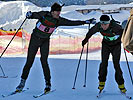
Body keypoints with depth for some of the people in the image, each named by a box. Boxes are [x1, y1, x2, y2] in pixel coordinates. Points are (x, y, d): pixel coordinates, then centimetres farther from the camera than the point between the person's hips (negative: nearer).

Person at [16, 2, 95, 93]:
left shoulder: (59, 20, -9)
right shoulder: (43, 14, -17)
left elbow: (72, 23, -4)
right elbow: (34, 15, -13)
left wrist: (85, 22, -6)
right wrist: (29, 15, -37)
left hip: (45, 41, 1)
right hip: (35, 39, -1)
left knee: (44, 61, -12)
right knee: (29, 61, -3)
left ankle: (48, 83, -2)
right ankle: (22, 82, 8)